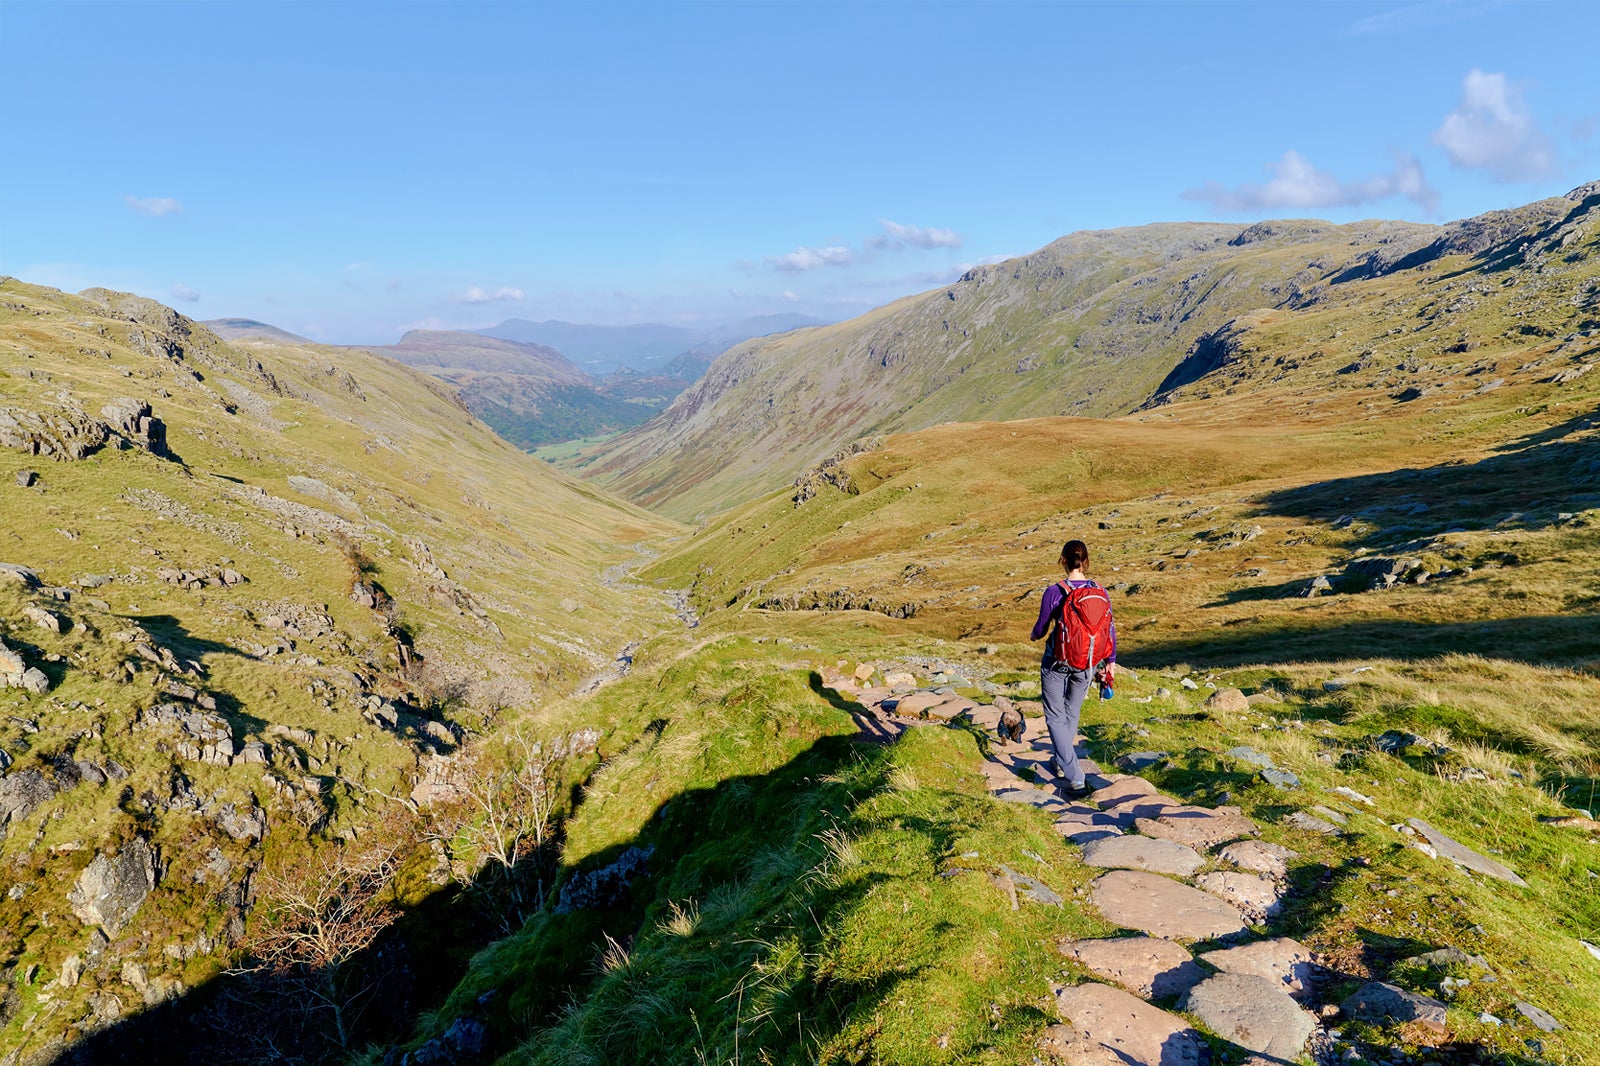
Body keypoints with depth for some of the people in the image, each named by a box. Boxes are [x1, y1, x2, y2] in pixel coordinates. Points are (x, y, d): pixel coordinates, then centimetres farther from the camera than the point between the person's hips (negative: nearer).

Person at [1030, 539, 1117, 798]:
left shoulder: (1053, 593, -17)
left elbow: (1040, 629, -6)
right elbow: (1110, 628, 2)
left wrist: (1034, 634, 18)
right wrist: (1110, 661, 16)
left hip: (1056, 663, -4)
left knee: (1056, 718, 5)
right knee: (1072, 714, 23)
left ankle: (1075, 778, -6)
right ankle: (1062, 763, 40)